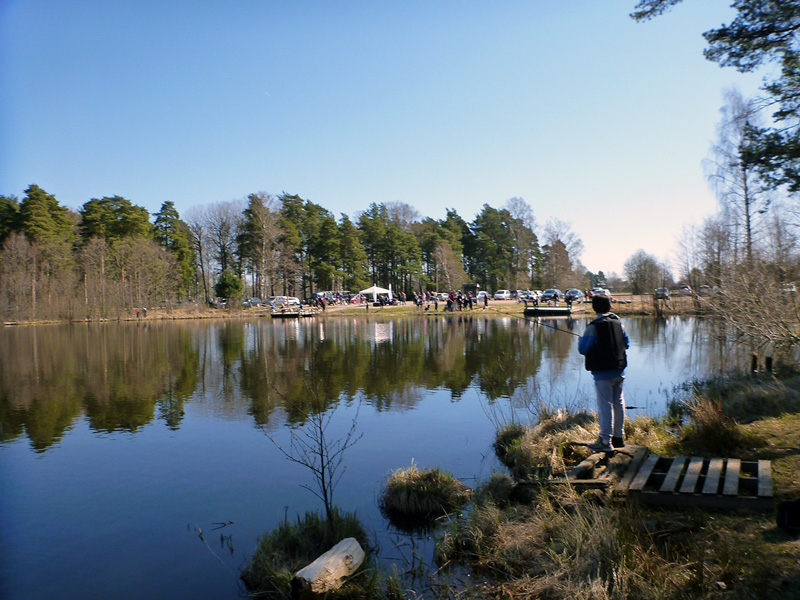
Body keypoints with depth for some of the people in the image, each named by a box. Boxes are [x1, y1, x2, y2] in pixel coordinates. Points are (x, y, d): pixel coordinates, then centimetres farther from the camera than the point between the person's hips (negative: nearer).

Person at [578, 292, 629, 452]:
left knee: (605, 405, -5)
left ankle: (605, 441, -3)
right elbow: (626, 344, 16)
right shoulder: (618, 323, 6)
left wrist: (581, 340, 8)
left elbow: (583, 349, -12)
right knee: (618, 403, 14)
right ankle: (618, 437, 24)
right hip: (619, 371, 7)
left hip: (603, 372, -7)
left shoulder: (594, 327, -15)